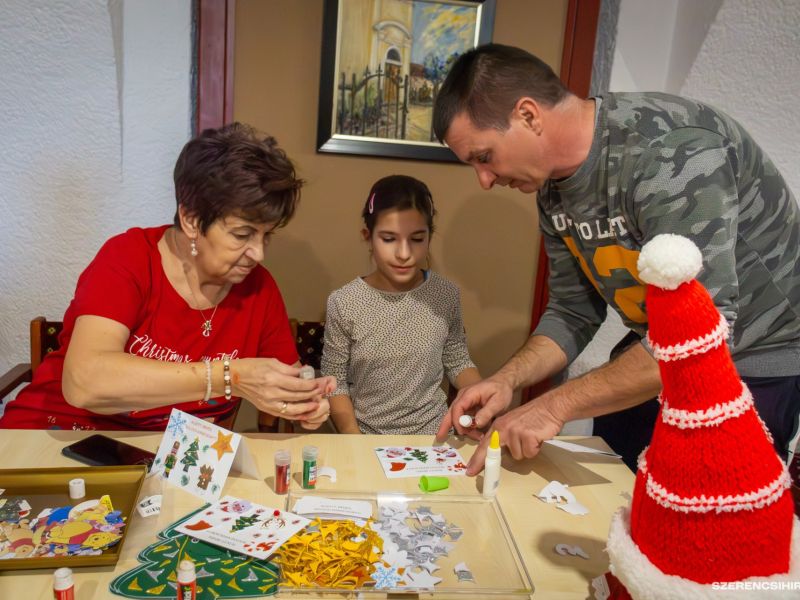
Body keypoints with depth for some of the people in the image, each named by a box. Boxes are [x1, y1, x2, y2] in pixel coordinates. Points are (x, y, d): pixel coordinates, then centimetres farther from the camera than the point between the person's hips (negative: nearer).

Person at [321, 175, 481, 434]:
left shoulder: (446, 295, -5)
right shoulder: (344, 303, -12)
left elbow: (457, 361, 8)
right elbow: (334, 382, -4)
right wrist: (355, 441, -13)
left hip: (433, 432, 2)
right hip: (367, 436, -1)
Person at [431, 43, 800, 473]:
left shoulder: (670, 150, -28)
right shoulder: (553, 189, -2)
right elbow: (575, 310, 3)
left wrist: (556, 405, -30)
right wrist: (506, 380, -13)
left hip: (755, 358, -6)